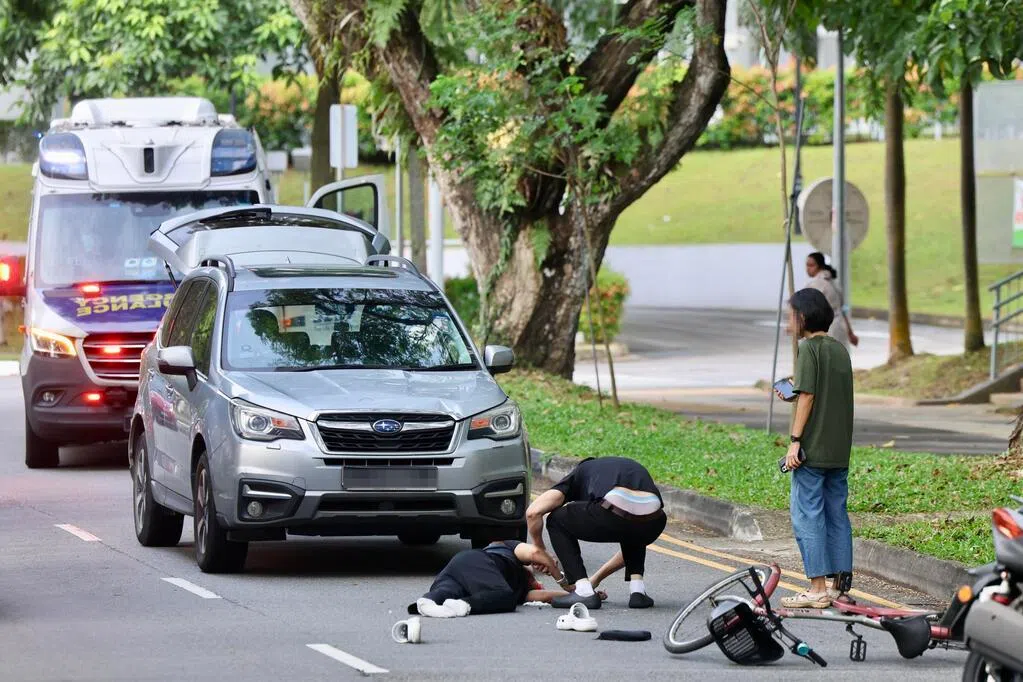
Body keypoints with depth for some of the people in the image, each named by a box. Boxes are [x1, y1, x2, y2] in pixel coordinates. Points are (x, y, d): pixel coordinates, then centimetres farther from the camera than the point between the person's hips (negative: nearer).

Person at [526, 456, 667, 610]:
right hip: (653, 525, 5)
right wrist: (597, 578, 55)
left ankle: (584, 592, 13)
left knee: (557, 521, 24)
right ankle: (637, 591, 23)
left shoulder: (579, 473, 31)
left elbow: (533, 512, 19)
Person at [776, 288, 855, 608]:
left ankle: (818, 588, -8)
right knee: (837, 515, 11)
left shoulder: (809, 348, -10)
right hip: (840, 450, 8)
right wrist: (793, 395, 18)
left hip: (813, 449, -8)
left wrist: (795, 441, -15)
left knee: (807, 516, -4)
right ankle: (841, 585, 10)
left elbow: (807, 396, -15)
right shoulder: (840, 349, 13)